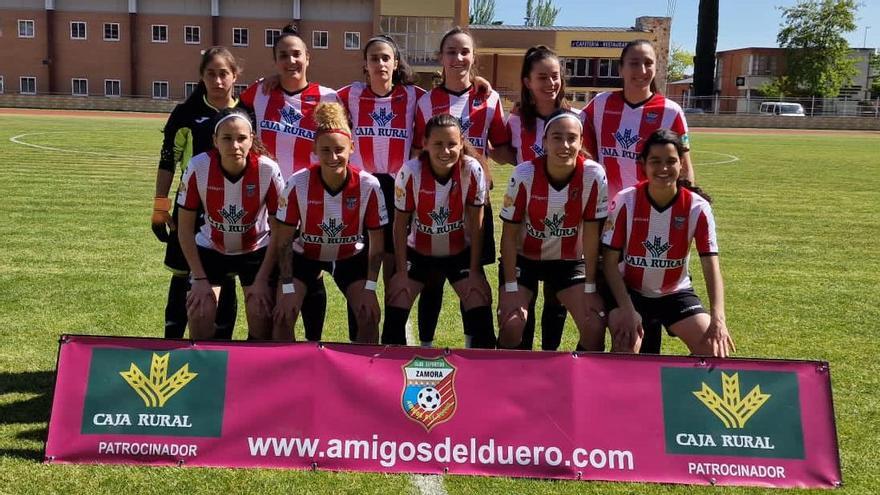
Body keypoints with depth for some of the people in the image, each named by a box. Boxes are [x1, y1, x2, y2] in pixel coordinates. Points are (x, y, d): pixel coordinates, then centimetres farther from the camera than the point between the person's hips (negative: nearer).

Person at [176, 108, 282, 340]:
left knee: (261, 312, -14)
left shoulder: (268, 170, -25)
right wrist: (200, 279, -14)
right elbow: (186, 227, -13)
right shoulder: (198, 168, -24)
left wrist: (262, 280, -16)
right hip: (211, 248, 1)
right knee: (200, 310, -14)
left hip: (256, 249, 0)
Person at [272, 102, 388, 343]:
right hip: (305, 254, 0)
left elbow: (377, 243, -13)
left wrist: (369, 288, -16)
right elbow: (283, 242, -16)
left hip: (350, 256, 1)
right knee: (283, 316, -15)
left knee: (369, 315, -13)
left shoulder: (369, 185, -26)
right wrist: (288, 289, -19)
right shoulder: (298, 183, -27)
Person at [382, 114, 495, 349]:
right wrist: (401, 271, -9)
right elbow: (400, 224, -12)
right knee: (395, 308, -7)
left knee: (481, 308, -9)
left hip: (460, 252, 0)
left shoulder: (472, 170, -22)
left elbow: (476, 224, -12)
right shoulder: (410, 172, -24)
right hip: (418, 251, 0)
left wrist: (474, 270, -8)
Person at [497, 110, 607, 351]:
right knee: (511, 324, -18)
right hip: (523, 257, -1)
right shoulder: (524, 174, -24)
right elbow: (509, 233, -15)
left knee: (595, 327, -11)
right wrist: (511, 288, -16)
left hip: (569, 260, 1)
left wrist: (590, 288, -10)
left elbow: (591, 235, -13)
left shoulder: (594, 175, -22)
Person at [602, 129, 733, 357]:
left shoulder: (697, 207, -15)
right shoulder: (625, 201, -17)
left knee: (714, 350, -15)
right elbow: (611, 262, -13)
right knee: (625, 348, -27)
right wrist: (627, 310, -25)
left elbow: (711, 266, -20)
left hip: (676, 293, 2)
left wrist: (718, 319, -35)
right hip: (630, 291, -2)